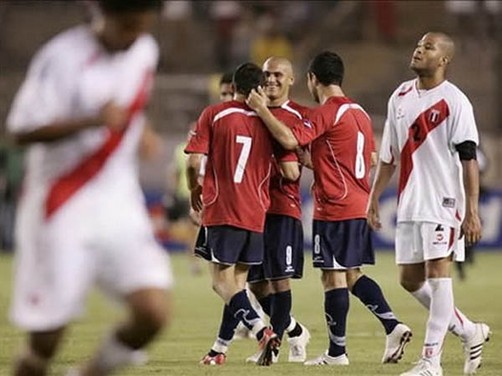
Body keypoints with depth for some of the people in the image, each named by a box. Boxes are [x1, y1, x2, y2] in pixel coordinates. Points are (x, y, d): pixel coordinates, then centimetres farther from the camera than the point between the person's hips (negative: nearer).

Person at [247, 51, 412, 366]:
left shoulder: (326, 113, -13)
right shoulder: (360, 113, 14)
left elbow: (290, 140, -25)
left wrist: (262, 109, -15)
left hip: (335, 209, -8)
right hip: (360, 206, 8)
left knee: (334, 276, -3)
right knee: (352, 274, 16)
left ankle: (337, 352, 0)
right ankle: (394, 326, 5)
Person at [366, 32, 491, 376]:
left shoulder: (454, 102, -9)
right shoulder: (400, 97, 11)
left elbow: (469, 160, -12)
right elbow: (389, 155, 18)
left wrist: (472, 212, -17)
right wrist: (374, 199, 16)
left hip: (443, 202, -7)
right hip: (409, 203, 7)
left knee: (437, 272, -11)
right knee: (410, 279, 9)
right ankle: (470, 331, 25)